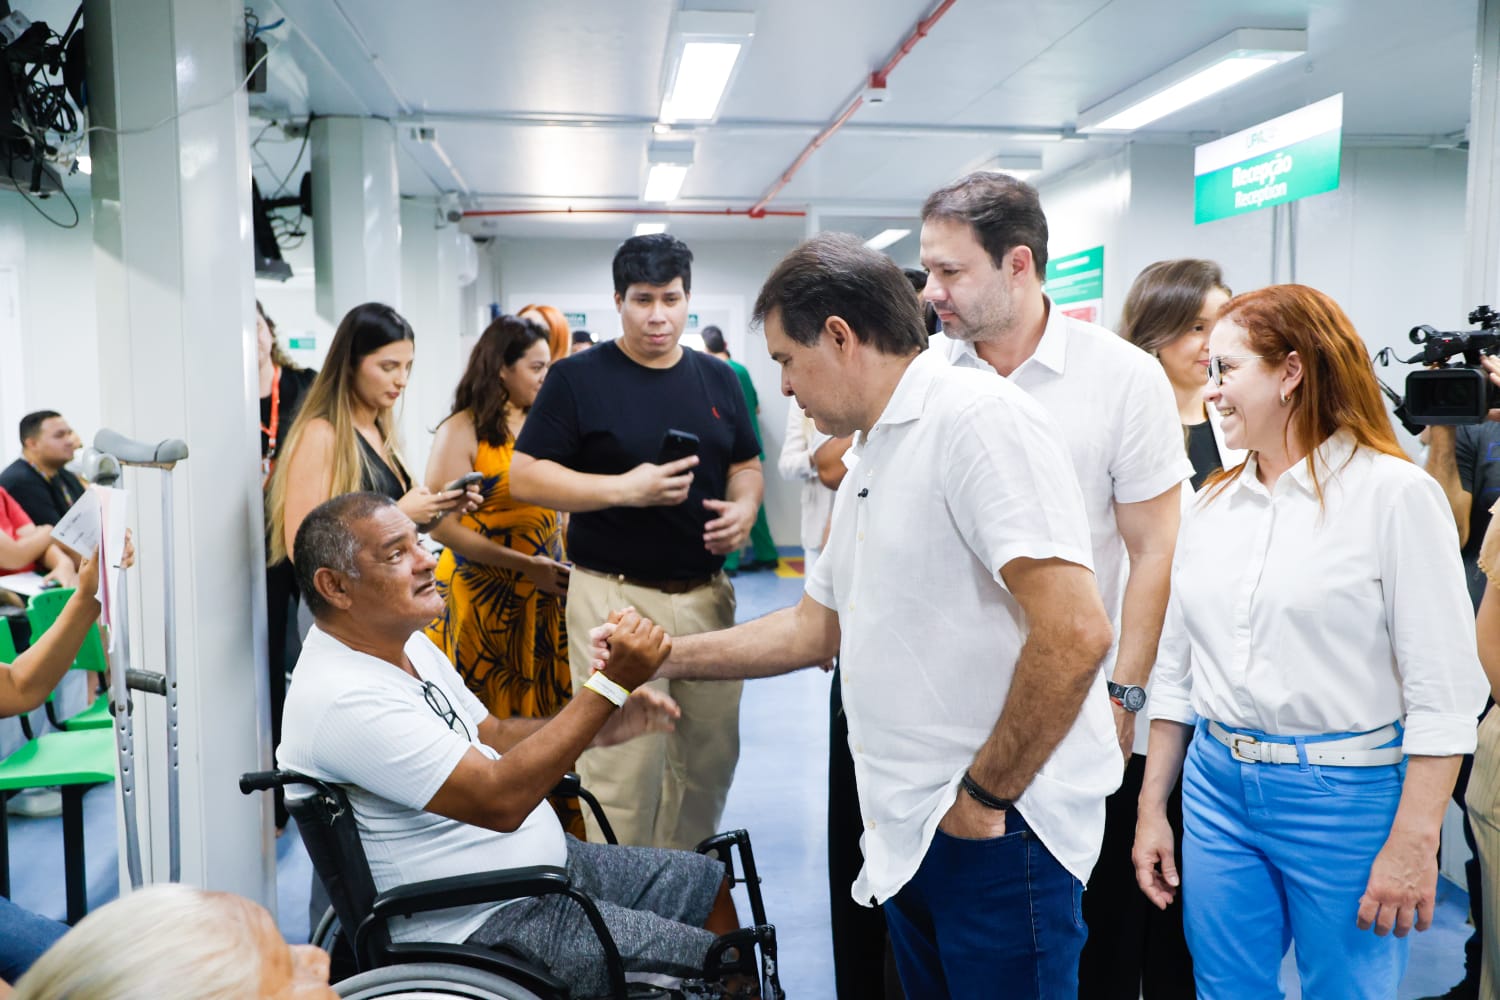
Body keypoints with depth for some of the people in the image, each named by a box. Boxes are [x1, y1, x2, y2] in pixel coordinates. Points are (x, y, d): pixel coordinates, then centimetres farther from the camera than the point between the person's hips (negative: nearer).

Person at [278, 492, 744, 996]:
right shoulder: (343, 699, -27)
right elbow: (499, 799, -31)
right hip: (484, 926, -9)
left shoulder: (406, 643, 4)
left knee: (708, 883, 14)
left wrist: (608, 726, -3)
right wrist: (612, 683, -30)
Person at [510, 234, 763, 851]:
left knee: (710, 754, 13)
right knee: (621, 766, -2)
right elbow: (525, 478, -7)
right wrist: (626, 488, -18)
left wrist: (744, 506, -4)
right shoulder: (578, 379, -3)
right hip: (615, 594, -5)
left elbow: (747, 465, 19)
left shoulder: (717, 379, 12)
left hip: (706, 590, 5)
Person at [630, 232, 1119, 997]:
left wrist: (986, 794, -16)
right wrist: (665, 657, 17)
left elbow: (1075, 632, -24)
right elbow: (817, 627, 21)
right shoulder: (868, 460, 15)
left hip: (997, 831, -9)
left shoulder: (979, 418, -16)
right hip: (909, 831, 9)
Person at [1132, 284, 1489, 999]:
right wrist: (1151, 806, 10)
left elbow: (1443, 687, -12)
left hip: (1348, 797, -5)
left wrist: (1413, 844, -15)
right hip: (1217, 787, 5)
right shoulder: (1212, 504, 7)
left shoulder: (1394, 493, -10)